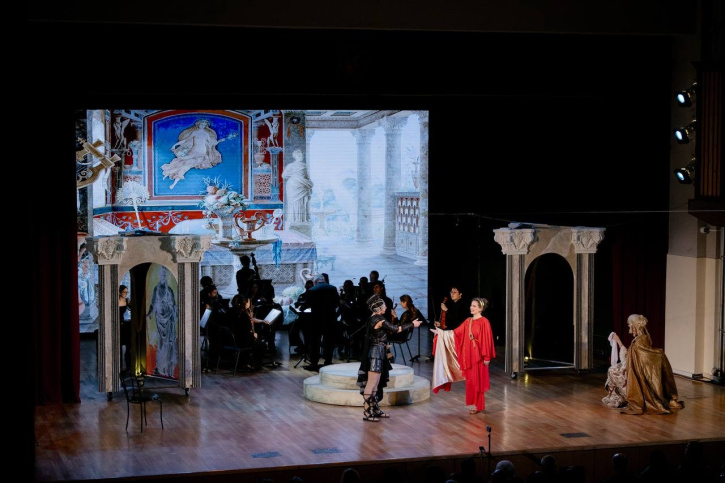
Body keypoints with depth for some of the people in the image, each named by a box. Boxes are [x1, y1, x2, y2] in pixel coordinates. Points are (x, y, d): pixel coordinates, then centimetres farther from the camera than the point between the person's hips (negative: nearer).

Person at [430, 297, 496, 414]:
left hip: (478, 355, -7)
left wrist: (487, 357, -14)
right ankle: (474, 404, 17)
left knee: (477, 380, -1)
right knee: (470, 380, 9)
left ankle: (478, 405, 7)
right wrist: (441, 333, 4)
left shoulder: (484, 322, -11)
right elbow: (456, 333, 11)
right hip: (468, 355, 7)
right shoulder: (468, 321, 9)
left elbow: (487, 340, -12)